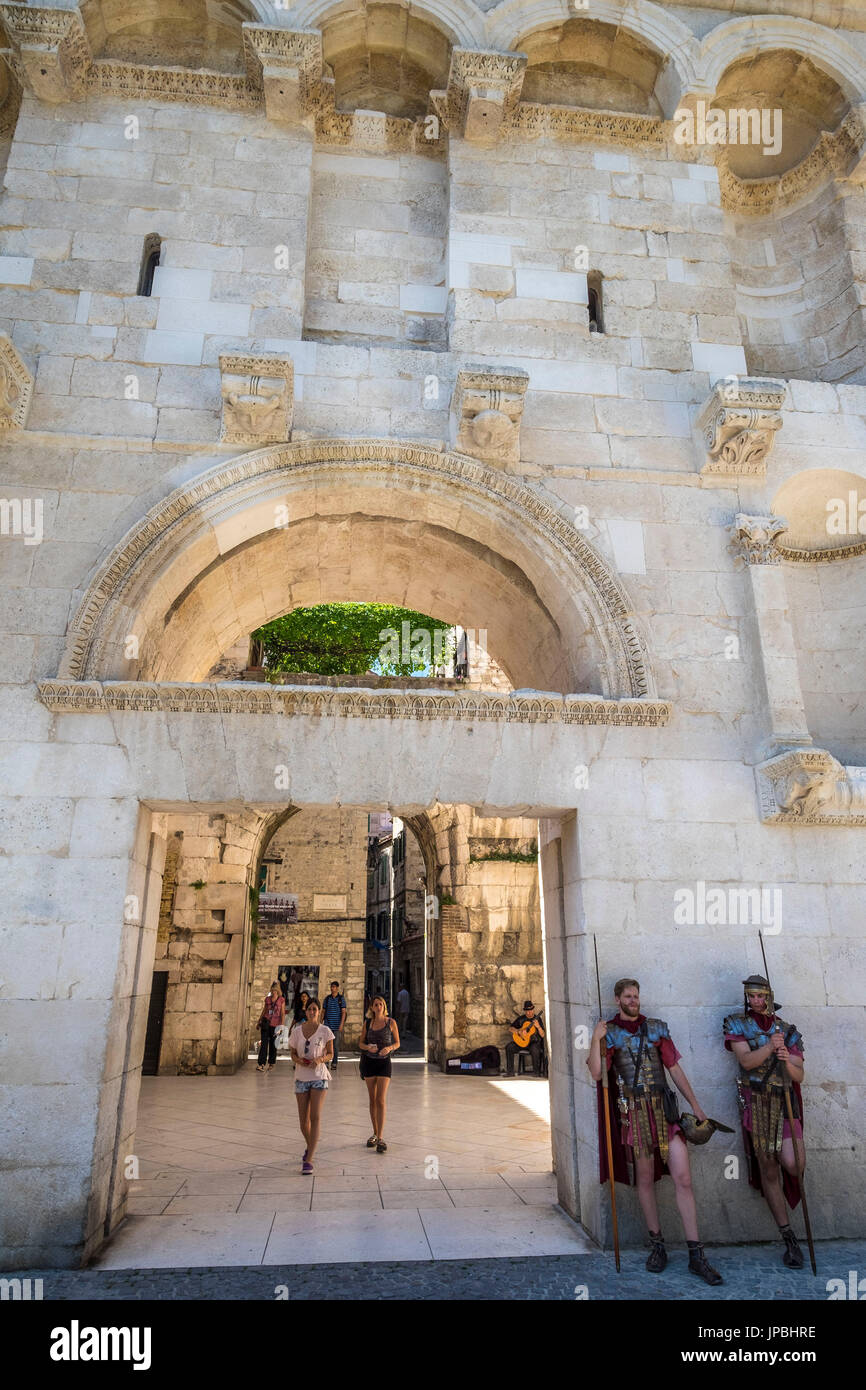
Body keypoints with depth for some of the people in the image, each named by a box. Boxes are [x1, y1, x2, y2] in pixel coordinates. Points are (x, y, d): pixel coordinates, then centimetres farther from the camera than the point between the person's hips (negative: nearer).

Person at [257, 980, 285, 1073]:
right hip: (266, 1023, 2)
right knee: (264, 1043, -6)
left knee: (273, 1044, 7)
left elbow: (283, 1013, -2)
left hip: (275, 1025, -1)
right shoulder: (267, 999, 7)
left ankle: (271, 1063, 20)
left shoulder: (281, 1000, -1)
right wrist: (259, 1022, 15)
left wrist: (281, 1025, -9)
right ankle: (261, 1064, -7)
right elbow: (263, 1011, 15)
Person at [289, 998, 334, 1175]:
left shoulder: (325, 1031, -4)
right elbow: (293, 1054, 8)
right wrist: (299, 1060, -14)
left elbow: (330, 1054, 2)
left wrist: (320, 1059, -18)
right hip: (301, 1077, 2)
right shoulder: (296, 1031, 0)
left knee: (315, 1117, -12)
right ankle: (310, 1147, 37)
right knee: (303, 1119, 8)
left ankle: (308, 1160, -8)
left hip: (319, 1076, -2)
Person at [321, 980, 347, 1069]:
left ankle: (335, 1063, 11)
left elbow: (343, 1012, -4)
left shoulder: (341, 999, -1)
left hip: (337, 1026, -2)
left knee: (336, 1045, 2)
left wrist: (341, 1024, -12)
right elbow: (323, 1011, 11)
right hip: (327, 1025, 2)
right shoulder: (327, 998, 7)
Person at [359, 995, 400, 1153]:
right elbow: (361, 1043, 7)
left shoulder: (391, 1022, -4)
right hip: (369, 1061, 3)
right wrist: (368, 1047, -16)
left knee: (381, 1100, -11)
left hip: (384, 1062, -3)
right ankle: (375, 1133, 23)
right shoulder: (367, 1023, 2)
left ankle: (381, 1138, -11)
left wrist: (389, 1048, -19)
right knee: (372, 1100, 9)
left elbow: (397, 1043, 2)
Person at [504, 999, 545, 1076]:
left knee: (534, 1050, -37)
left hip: (534, 1042, -3)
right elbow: (511, 1028, 5)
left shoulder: (537, 1019, -1)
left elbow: (542, 1035, -5)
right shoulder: (521, 1018, 6)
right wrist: (518, 1031, -15)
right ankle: (510, 1071, -12)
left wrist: (538, 1026, -25)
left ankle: (536, 1072, -19)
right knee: (509, 1047, -20)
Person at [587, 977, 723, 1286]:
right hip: (635, 1111, -1)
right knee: (645, 1179, 7)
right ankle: (657, 1245, 24)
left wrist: (695, 1105, 10)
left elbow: (675, 1068, 11)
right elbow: (597, 1073, -9)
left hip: (665, 1108, 2)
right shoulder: (609, 1032, 1)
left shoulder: (656, 1028, 8)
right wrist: (596, 1040, -21)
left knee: (683, 1179, -2)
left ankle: (696, 1255, 5)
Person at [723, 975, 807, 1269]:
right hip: (755, 1103, 0)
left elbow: (799, 1075, 5)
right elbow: (746, 1061, -11)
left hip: (784, 1102, 1)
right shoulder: (737, 1025, 4)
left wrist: (788, 1061, -18)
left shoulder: (787, 1030, 8)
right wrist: (769, 1048, -28)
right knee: (768, 1171, 3)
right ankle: (790, 1240, 17)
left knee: (793, 1164, -19)